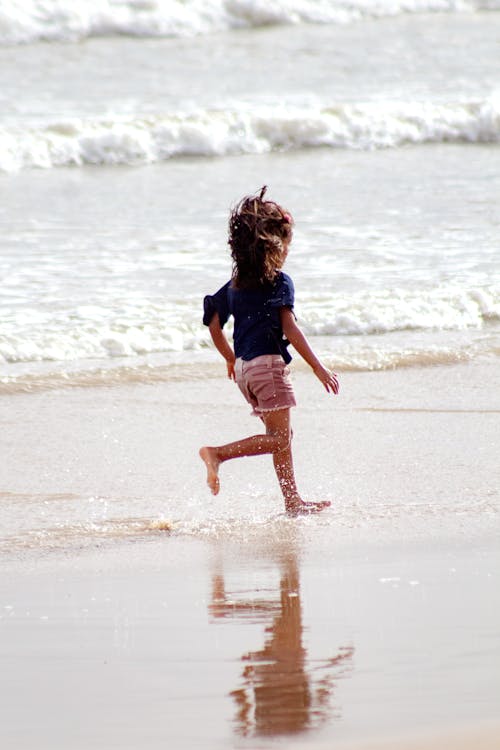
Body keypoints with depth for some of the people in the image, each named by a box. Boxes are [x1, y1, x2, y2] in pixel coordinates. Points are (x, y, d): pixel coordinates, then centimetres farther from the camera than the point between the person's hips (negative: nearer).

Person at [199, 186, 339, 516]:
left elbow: (214, 325, 16)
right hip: (268, 363, -8)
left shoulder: (234, 285, 13)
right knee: (279, 438, -6)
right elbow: (290, 330, -15)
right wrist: (318, 367, -13)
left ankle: (293, 501, 16)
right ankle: (218, 453, -20)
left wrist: (231, 359, 31)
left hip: (244, 366, 8)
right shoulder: (280, 282, -8)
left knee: (282, 435, 14)